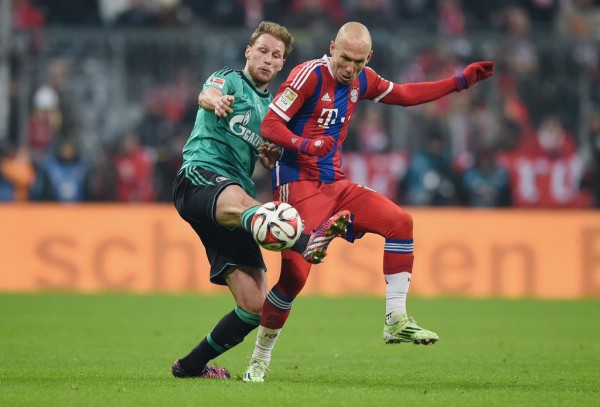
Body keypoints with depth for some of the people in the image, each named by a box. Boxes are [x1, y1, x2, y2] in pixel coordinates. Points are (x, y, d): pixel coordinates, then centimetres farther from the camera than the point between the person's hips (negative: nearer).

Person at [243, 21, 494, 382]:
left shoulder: (362, 81, 8)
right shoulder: (309, 75, -14)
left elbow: (404, 95, 24)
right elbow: (269, 125, -16)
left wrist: (460, 82, 21)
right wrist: (305, 145, -34)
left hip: (335, 184, 7)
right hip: (298, 185, -7)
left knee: (400, 221, -7)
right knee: (295, 274, -17)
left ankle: (396, 320, -5)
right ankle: (260, 358, -1)